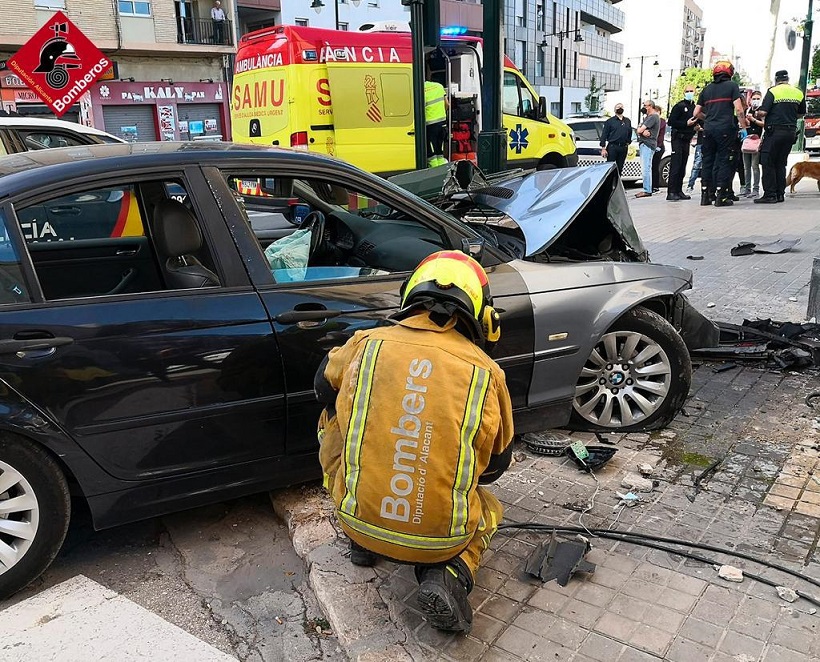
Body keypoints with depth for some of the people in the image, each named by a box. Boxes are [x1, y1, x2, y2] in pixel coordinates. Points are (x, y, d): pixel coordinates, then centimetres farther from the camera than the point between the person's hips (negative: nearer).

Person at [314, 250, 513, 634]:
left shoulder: (365, 344, -7)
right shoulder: (486, 372, -8)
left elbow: (325, 387, 17)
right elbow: (496, 463, 7)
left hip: (358, 523, 1)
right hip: (442, 538, -1)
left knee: (332, 418, 24)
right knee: (487, 507, 34)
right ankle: (450, 574, 3)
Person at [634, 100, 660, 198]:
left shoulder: (653, 117, -9)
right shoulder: (647, 117, 23)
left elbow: (639, 130, -15)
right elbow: (639, 129, 12)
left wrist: (641, 130, 8)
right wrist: (643, 131, -9)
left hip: (648, 145, -10)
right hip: (643, 144, 10)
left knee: (646, 168, -14)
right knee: (645, 168, 11)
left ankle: (647, 191, -16)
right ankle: (647, 189, 15)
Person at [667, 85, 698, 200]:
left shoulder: (695, 107, 16)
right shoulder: (679, 106, -5)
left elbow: (696, 122, 28)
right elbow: (671, 122, -12)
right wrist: (686, 123, -16)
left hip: (687, 140, 7)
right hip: (678, 139, -7)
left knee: (682, 167, 8)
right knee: (675, 165, -13)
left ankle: (679, 191, 11)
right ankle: (671, 192, -17)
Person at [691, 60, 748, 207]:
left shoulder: (706, 89, 15)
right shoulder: (732, 85, 3)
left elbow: (696, 112, 16)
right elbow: (738, 109, -6)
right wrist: (743, 127, 1)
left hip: (708, 130, 4)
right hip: (725, 130, -4)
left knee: (707, 162, 9)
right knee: (725, 162, -1)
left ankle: (706, 195, 10)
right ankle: (721, 196, -4)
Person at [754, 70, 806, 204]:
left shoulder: (773, 91, -7)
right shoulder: (798, 93, 10)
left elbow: (762, 112, -14)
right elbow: (801, 113, 20)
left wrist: (757, 114, 7)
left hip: (774, 131, -6)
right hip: (791, 131, 6)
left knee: (768, 163, -2)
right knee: (781, 163, 13)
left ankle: (770, 194, -8)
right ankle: (780, 194, 13)